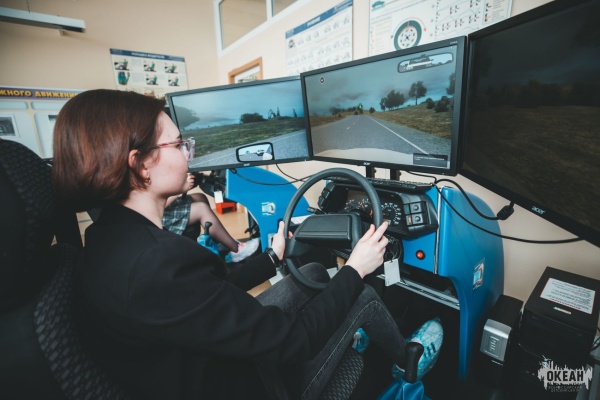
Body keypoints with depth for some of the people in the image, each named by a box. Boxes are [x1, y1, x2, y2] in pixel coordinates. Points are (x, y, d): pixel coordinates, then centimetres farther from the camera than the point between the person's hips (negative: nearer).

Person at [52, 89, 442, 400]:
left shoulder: (111, 235, -6)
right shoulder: (157, 265, -39)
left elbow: (214, 288, 3)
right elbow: (289, 342, -30)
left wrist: (272, 257, 13)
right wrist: (355, 270, -17)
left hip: (223, 351, 7)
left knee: (314, 273, 14)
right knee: (364, 296, 2)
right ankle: (408, 362, 37)